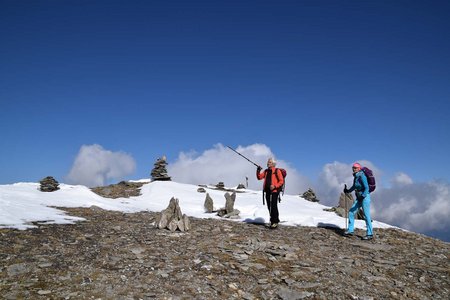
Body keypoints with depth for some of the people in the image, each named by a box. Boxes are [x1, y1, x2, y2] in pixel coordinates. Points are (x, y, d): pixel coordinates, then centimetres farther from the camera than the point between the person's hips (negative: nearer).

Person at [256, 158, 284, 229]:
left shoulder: (277, 171, -3)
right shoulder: (266, 171, 14)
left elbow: (281, 181, -7)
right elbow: (259, 177, 9)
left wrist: (275, 186, -19)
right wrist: (258, 171, -8)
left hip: (274, 191, -6)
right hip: (267, 191, 6)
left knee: (273, 206, -10)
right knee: (269, 207, 11)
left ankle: (275, 222, -3)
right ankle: (273, 220, 23)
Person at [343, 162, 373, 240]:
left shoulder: (362, 176, -16)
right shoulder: (355, 177, 9)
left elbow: (366, 188, -20)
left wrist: (363, 196, -30)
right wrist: (348, 191, 13)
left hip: (365, 197, -9)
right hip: (359, 198, 9)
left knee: (366, 215, -4)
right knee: (351, 212, 5)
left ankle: (370, 234, 4)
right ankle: (350, 230, 12)